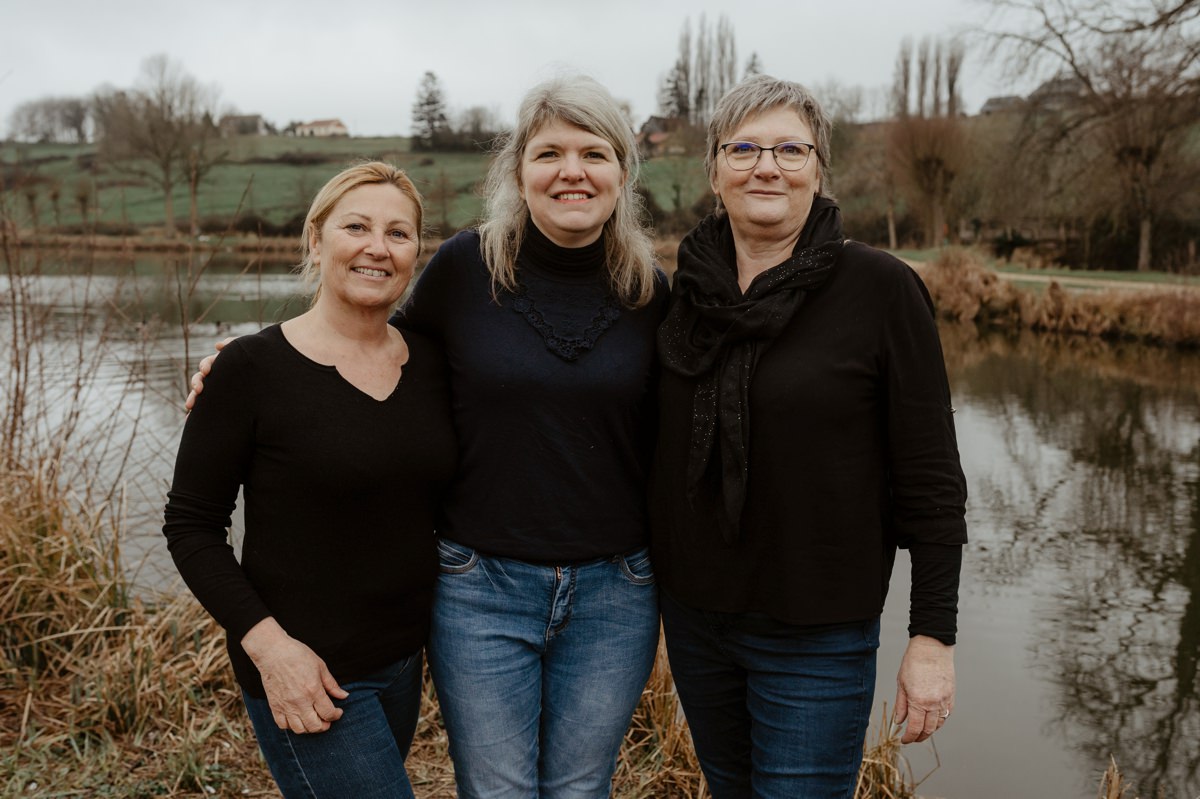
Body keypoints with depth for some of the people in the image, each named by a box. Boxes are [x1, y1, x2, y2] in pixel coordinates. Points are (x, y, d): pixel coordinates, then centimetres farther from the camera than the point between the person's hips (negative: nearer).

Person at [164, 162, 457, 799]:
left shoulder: (431, 361, 1)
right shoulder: (252, 369, -13)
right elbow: (190, 525, -9)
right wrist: (265, 641, -18)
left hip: (405, 663, 6)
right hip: (305, 673, -6)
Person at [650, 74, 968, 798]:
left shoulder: (880, 289, -12)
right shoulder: (684, 290, 1)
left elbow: (930, 479, -11)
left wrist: (934, 637, -11)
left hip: (818, 636, -4)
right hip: (693, 615, 5)